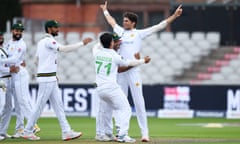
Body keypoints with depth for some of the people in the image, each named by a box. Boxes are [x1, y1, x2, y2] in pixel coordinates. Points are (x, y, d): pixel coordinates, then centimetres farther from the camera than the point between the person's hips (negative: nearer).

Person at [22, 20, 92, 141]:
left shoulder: (41, 42, 16)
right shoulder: (49, 41, -14)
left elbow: (37, 60, 20)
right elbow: (64, 49, -24)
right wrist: (82, 43, -22)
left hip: (51, 79, 10)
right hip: (46, 79, -10)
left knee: (58, 106, 5)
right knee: (40, 106, -4)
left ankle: (66, 132, 2)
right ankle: (28, 131, 4)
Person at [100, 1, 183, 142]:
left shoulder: (139, 33, 4)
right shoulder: (121, 31, 16)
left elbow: (159, 26, 1)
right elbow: (112, 21, 35)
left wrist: (174, 16, -5)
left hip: (134, 72, -5)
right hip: (120, 71, 5)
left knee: (139, 102, -7)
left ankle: (145, 133, -9)